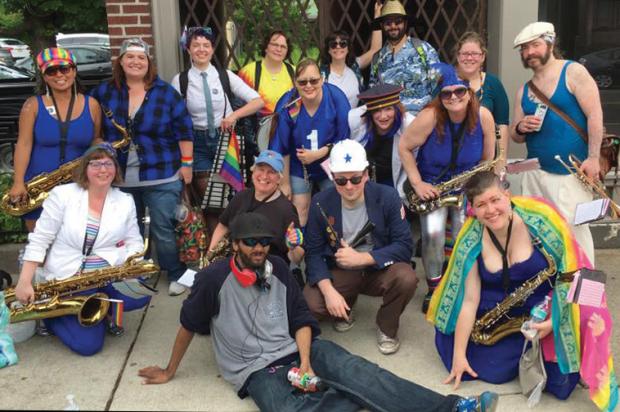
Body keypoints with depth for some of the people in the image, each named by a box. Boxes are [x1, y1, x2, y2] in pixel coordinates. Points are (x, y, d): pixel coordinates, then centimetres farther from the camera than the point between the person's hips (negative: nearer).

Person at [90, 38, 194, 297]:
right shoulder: (105, 92, 4)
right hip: (119, 178, 3)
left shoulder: (166, 92, -2)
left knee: (164, 230, 1)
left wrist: (186, 163, -3)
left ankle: (176, 275, 17)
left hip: (162, 177, -3)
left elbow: (183, 130, -1)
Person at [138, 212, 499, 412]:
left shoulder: (277, 267, 5)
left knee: (355, 370, -23)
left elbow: (302, 319, 6)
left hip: (296, 348, 3)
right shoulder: (214, 278, -9)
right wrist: (170, 371, 11)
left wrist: (306, 361, -12)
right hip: (257, 368, -3)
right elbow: (189, 325, 3)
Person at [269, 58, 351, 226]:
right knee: (299, 210, 2)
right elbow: (281, 148, -12)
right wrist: (284, 182, -6)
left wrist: (317, 154, -22)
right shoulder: (287, 105, -21)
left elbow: (345, 139, -12)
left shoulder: (337, 98, -21)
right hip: (298, 166, -1)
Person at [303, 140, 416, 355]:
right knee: (311, 302, -26)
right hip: (339, 273, 1)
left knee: (406, 278, -33)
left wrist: (362, 258, -27)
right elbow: (314, 252, -9)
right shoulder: (320, 202, -10)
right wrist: (328, 290, -25)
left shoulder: (387, 197, -14)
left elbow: (404, 246, -16)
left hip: (378, 269, -1)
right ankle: (344, 308, 12)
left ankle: (386, 326, 0)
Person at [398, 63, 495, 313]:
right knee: (433, 232, -21)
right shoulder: (430, 117, -22)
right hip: (432, 185, -2)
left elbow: (488, 159, -2)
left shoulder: (484, 117, -14)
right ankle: (434, 288, 2)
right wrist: (417, 183, -14)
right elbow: (404, 147, -11)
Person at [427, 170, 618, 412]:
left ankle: (536, 352, 14)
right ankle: (524, 352, 21)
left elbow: (571, 269, -11)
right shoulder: (471, 242, -11)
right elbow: (469, 300, -8)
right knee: (492, 371, -10)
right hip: (498, 316, 3)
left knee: (559, 384, -20)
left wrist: (554, 318, -22)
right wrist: (458, 354, -7)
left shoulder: (540, 219, -18)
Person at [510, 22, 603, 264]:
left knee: (573, 229, -10)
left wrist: (593, 157, -17)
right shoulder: (524, 90, 13)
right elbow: (515, 137, 16)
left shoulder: (573, 72, -3)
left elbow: (595, 115, -10)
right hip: (534, 173, 6)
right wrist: (521, 128, -8)